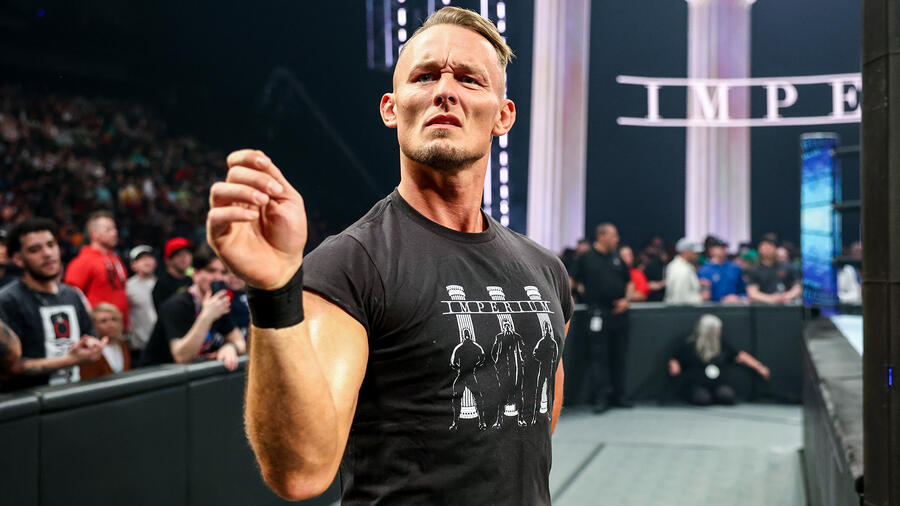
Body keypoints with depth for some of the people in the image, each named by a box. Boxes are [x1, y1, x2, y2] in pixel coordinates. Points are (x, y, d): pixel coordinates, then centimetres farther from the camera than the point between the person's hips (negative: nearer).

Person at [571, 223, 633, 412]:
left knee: (619, 355, 8)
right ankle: (601, 397, -2)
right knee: (599, 355, -4)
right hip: (599, 313, -5)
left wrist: (626, 300, 3)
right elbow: (572, 281, 4)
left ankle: (618, 395, 16)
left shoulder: (617, 259, 13)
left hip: (619, 312, 5)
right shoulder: (586, 258, 1)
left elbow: (629, 283, 18)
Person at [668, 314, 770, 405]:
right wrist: (674, 367, -24)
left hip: (716, 384, 4)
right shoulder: (688, 346, -3)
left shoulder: (721, 345, 11)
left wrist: (759, 367, 12)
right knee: (703, 399, -33)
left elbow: (740, 356, 16)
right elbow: (675, 361, -1)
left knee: (729, 396, -26)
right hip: (694, 384, -4)